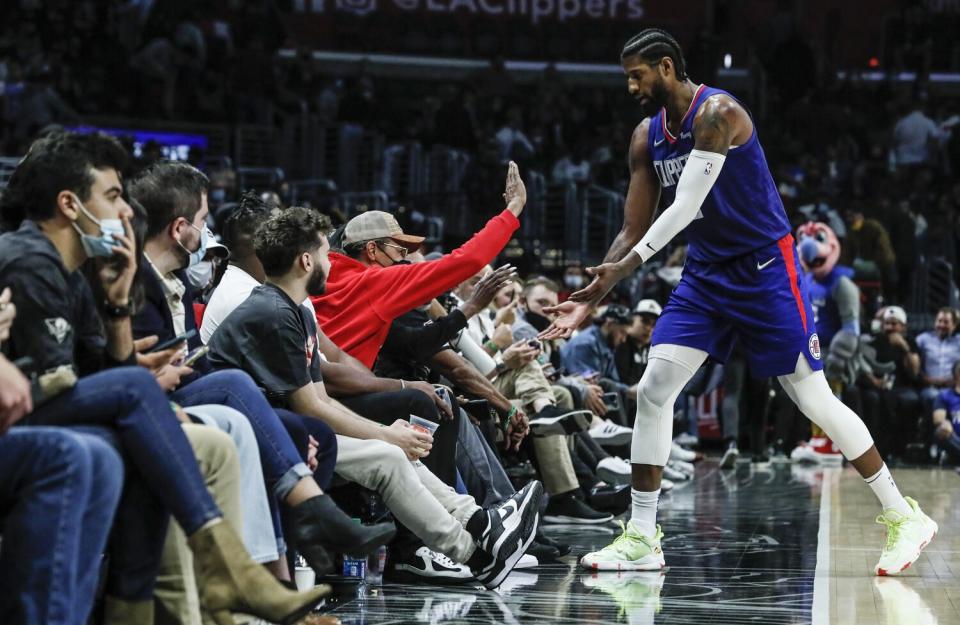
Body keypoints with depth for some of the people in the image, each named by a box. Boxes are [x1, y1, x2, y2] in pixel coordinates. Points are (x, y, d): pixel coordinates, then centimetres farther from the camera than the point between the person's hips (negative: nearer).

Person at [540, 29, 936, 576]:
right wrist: (594, 298, -5)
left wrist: (626, 265, -32)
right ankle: (642, 538, 2)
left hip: (765, 268, -7)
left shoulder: (717, 113, -20)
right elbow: (635, 231, 6)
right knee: (653, 391, -4)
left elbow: (685, 207, -27)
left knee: (814, 399, -6)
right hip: (706, 273, 7)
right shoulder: (648, 136, 4)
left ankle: (904, 517, 7)